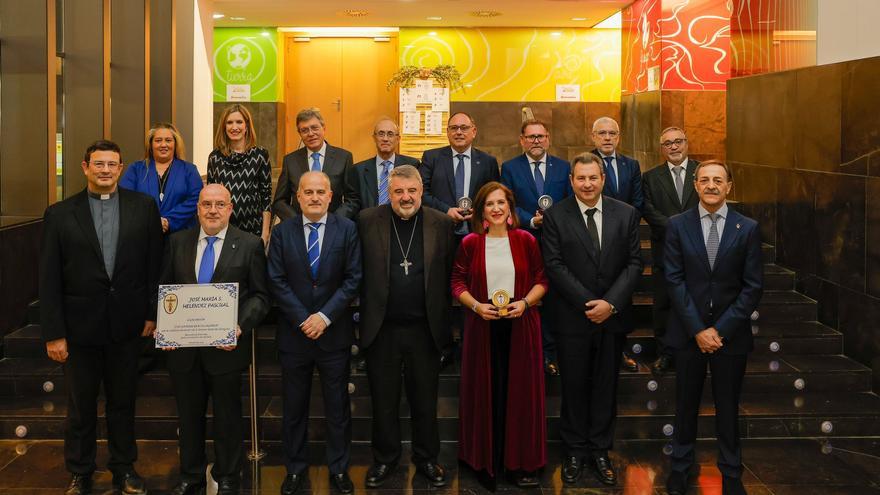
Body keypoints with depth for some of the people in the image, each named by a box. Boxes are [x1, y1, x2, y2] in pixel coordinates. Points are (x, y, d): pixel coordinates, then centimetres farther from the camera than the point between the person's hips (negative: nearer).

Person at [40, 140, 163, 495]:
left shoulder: (143, 206, -1)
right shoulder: (60, 214, -3)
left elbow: (155, 263, 1)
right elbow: (49, 279, -4)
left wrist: (152, 313, -2)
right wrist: (53, 333, -7)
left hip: (127, 325, 1)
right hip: (80, 327, 0)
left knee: (123, 401, 15)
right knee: (80, 406, 13)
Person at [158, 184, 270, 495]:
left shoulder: (250, 245, -2)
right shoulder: (177, 242, 6)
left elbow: (260, 296, -4)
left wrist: (241, 326, -18)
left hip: (226, 346, -2)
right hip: (183, 347, 3)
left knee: (227, 417, 10)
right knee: (188, 415, 15)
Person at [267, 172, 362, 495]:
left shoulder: (347, 229, -2)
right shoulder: (283, 232, 1)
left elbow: (353, 279, -6)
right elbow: (277, 282, -3)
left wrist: (325, 316, -14)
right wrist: (303, 320, -12)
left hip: (335, 333, -1)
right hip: (294, 333, 1)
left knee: (338, 406, 9)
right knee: (294, 407, 11)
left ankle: (339, 468, 23)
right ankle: (295, 467, 26)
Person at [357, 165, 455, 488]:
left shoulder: (441, 224, 0)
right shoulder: (368, 221, -2)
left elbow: (448, 275, 3)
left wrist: (444, 322, 1)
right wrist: (366, 313, -3)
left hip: (425, 328, 0)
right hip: (381, 328, 0)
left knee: (425, 399, 13)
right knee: (384, 399, 12)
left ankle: (426, 458, 29)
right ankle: (385, 458, 29)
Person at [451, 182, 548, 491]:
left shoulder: (525, 240, 2)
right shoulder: (470, 243, 1)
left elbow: (541, 280, 4)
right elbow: (458, 282, 2)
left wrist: (525, 302, -13)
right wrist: (476, 305, -14)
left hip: (520, 325, 0)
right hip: (483, 325, 0)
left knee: (520, 391, 4)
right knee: (485, 392, 5)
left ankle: (521, 462, 13)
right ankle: (486, 461, 15)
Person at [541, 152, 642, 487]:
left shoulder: (626, 214, 3)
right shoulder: (555, 216, -3)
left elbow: (634, 263, 0)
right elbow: (554, 265, -8)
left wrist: (611, 303, -12)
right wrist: (588, 303, -14)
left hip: (613, 317, 2)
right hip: (573, 318, -2)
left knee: (606, 387, 10)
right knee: (574, 387, 8)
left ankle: (600, 450, 23)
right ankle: (574, 451, 21)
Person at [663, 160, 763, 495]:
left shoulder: (748, 228, -2)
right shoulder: (677, 225, -1)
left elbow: (753, 287, -4)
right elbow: (674, 280, -5)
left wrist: (722, 329, -11)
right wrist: (698, 329, -12)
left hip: (731, 333, 0)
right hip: (688, 332, 0)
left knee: (728, 406, 11)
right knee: (686, 403, 12)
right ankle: (681, 466, 27)